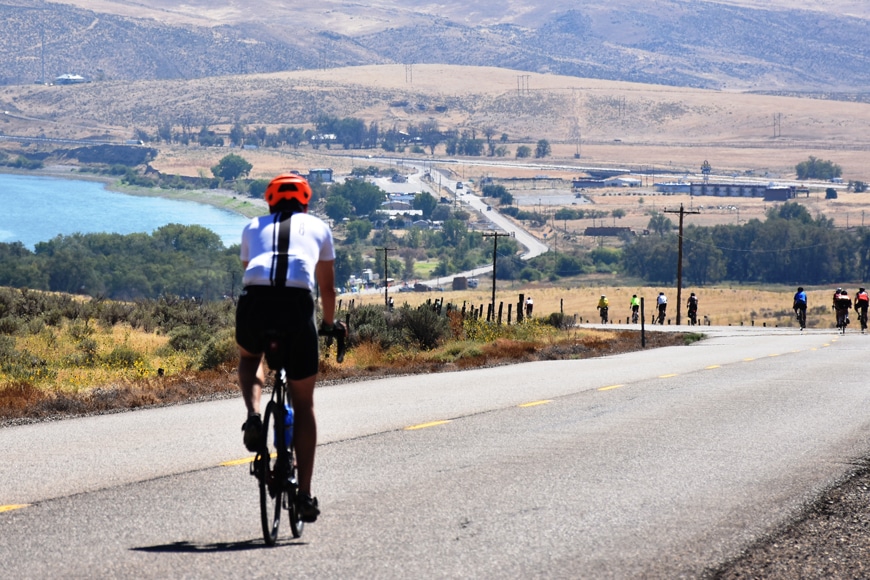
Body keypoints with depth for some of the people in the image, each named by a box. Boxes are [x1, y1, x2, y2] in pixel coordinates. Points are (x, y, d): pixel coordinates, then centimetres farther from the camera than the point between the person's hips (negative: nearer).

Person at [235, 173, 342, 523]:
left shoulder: (253, 227, 29)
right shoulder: (317, 227, 28)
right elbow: (327, 286, 37)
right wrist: (329, 323, 55)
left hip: (255, 299, 1)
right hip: (297, 302, -1)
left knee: (249, 358, 37)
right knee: (303, 403, 12)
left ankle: (253, 415, 7)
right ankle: (304, 494, 6)